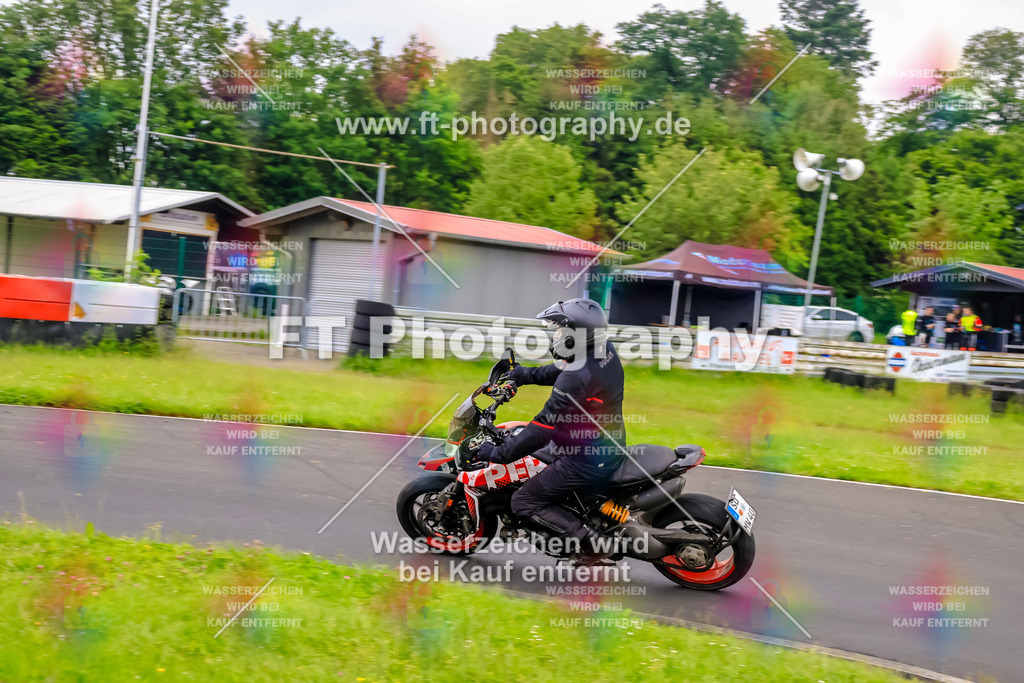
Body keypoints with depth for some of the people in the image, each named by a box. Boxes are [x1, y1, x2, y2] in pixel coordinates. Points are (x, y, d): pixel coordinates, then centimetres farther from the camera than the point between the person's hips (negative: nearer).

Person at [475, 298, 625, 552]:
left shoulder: (576, 379, -28)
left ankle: (589, 540, -8)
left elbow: (545, 426, -25)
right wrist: (525, 374, 22)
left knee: (523, 502, -2)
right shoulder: (604, 349, -2)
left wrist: (499, 453, -18)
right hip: (612, 447, 9)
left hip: (587, 461, -9)